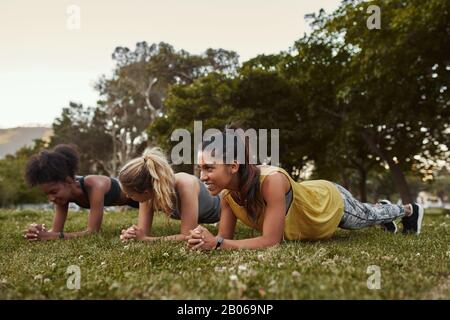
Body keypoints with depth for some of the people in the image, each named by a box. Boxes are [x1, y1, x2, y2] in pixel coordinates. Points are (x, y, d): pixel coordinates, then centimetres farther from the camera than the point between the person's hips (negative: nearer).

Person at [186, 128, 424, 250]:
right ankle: (389, 211, 70)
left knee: (370, 216, 28)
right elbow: (225, 237, -19)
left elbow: (271, 241, -46)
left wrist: (217, 243, -51)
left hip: (332, 202, -5)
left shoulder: (272, 180, -47)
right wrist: (208, 241, -41)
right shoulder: (227, 194, -27)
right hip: (310, 197, 5)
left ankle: (409, 210, 62)